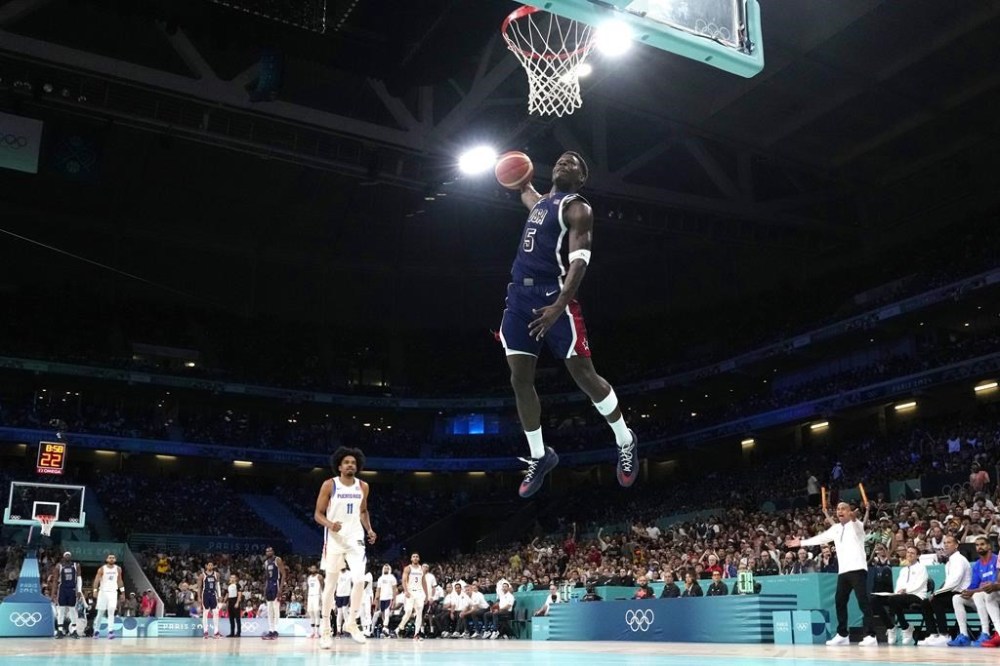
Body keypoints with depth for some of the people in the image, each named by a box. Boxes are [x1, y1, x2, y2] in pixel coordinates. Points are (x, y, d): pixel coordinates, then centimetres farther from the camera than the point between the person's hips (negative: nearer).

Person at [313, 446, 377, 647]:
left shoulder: (363, 487, 5)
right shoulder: (329, 485, -7)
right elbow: (318, 514, -4)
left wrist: (369, 529, 4)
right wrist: (329, 524, -24)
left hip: (355, 538, 3)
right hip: (334, 539, -3)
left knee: (360, 580, -10)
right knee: (331, 584, 2)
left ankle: (352, 622, 8)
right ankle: (325, 629, 12)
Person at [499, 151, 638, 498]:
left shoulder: (577, 209, -2)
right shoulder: (539, 201, 22)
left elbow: (579, 260, -16)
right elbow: (525, 190, 51)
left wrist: (560, 305, -29)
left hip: (552, 296, -7)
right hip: (519, 295, 8)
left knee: (585, 376, -4)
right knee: (520, 380, 4)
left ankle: (625, 442, 16)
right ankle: (539, 456, 18)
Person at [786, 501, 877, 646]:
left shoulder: (856, 525, -3)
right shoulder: (836, 528, 17)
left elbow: (862, 524, -27)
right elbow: (820, 538, 26)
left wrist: (861, 514, -50)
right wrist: (800, 543, 29)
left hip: (857, 569, -7)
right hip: (843, 570, 7)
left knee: (863, 601, -12)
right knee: (839, 602, 9)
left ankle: (870, 636, -13)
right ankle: (842, 635, 18)